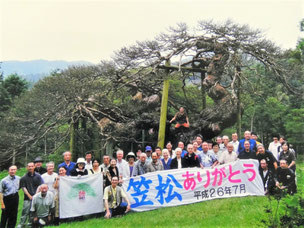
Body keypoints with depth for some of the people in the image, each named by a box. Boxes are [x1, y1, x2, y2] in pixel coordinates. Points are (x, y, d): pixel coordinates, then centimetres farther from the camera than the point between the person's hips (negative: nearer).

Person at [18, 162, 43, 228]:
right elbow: (23, 187, 1)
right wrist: (29, 196, -6)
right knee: (25, 211, -5)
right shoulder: (24, 177, 2)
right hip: (27, 198, -1)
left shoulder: (38, 176, 5)